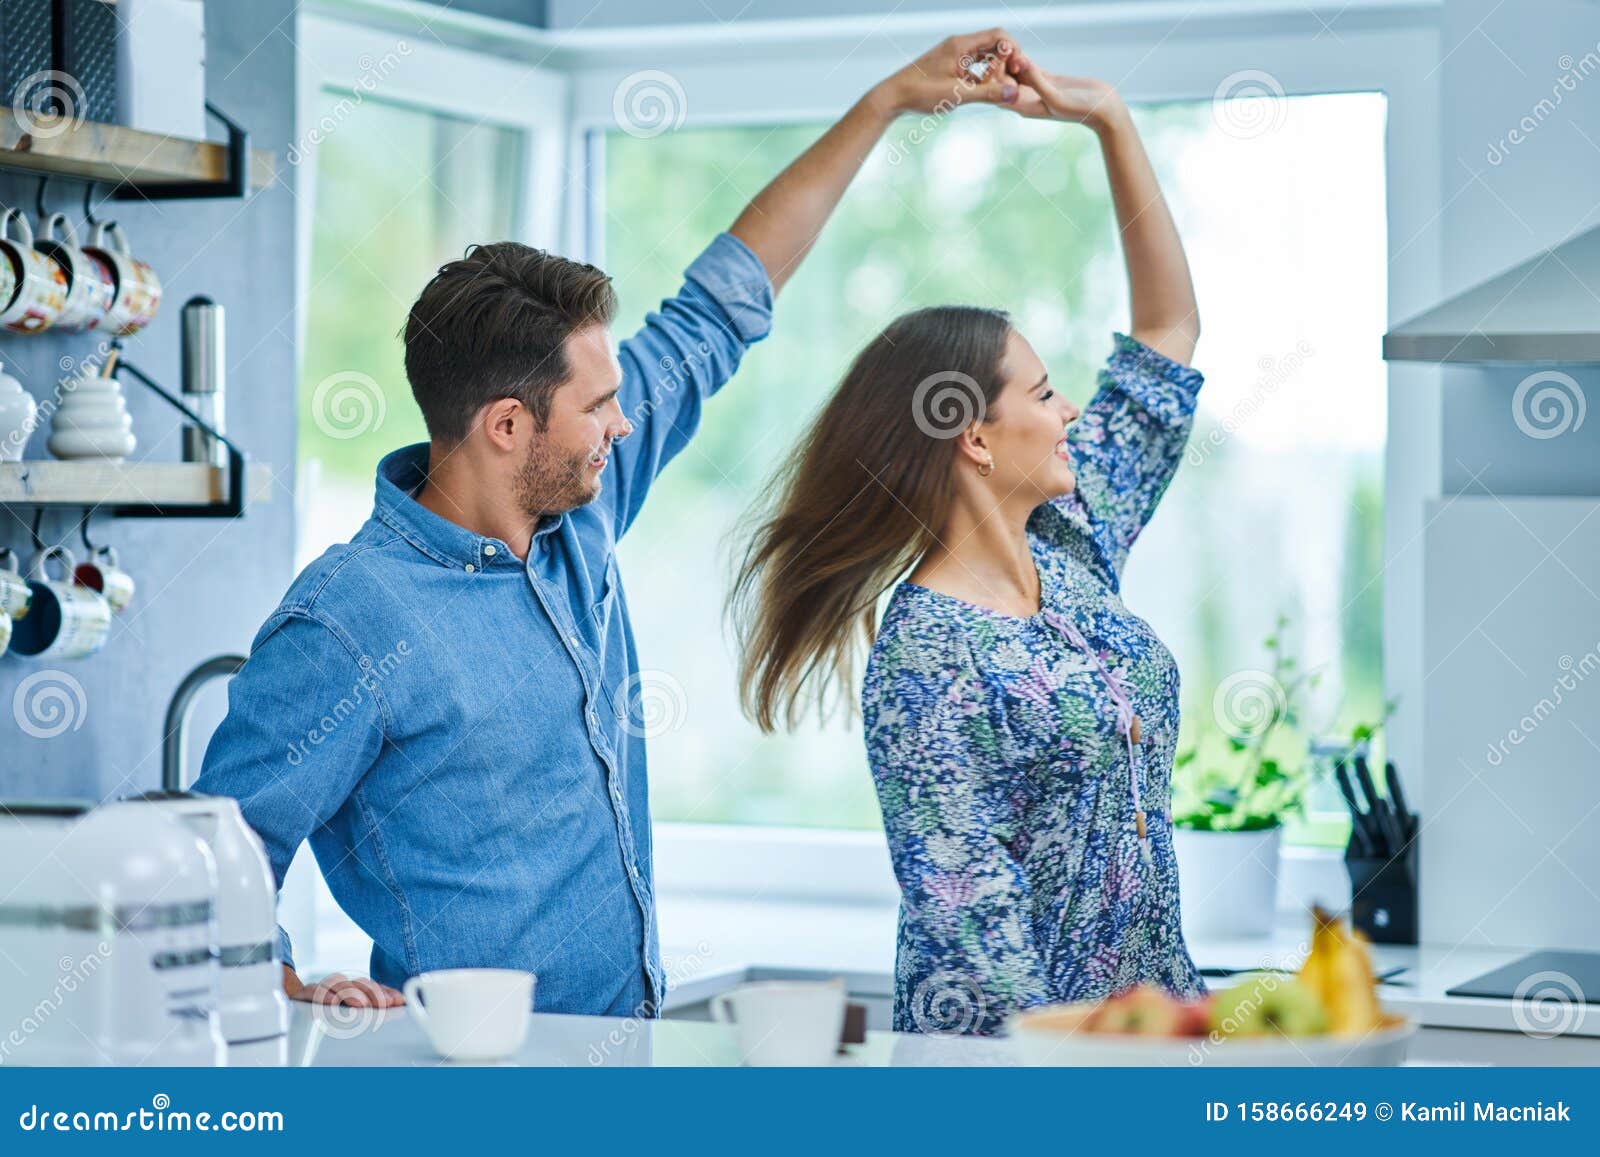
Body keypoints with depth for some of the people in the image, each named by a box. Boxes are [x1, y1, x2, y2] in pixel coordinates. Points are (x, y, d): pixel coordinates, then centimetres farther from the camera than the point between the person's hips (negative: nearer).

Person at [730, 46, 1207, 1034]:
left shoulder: (1073, 549, 5)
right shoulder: (924, 659, -17)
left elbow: (1169, 328, 11)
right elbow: (964, 911, -19)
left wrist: (1111, 120, 8)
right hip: (1012, 1049, -7)